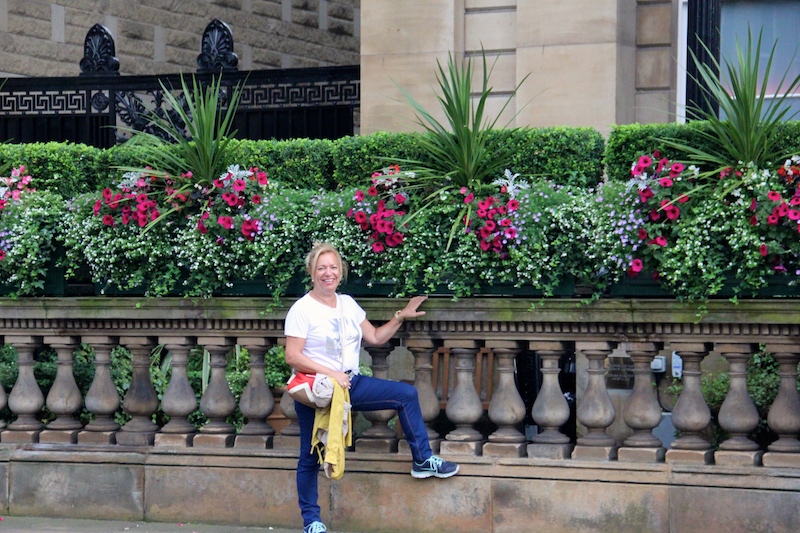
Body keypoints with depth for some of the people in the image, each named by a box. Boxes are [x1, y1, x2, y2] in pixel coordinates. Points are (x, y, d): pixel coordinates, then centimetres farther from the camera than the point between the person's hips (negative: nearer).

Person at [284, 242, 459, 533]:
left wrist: (401, 316, 8)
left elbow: (375, 337, 15)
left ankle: (423, 461, 9)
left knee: (406, 394, -1)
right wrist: (330, 373, -24)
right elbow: (292, 357, -18)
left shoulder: (348, 304, 8)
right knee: (310, 456, -1)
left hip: (350, 382, 6)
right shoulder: (302, 309, -12)